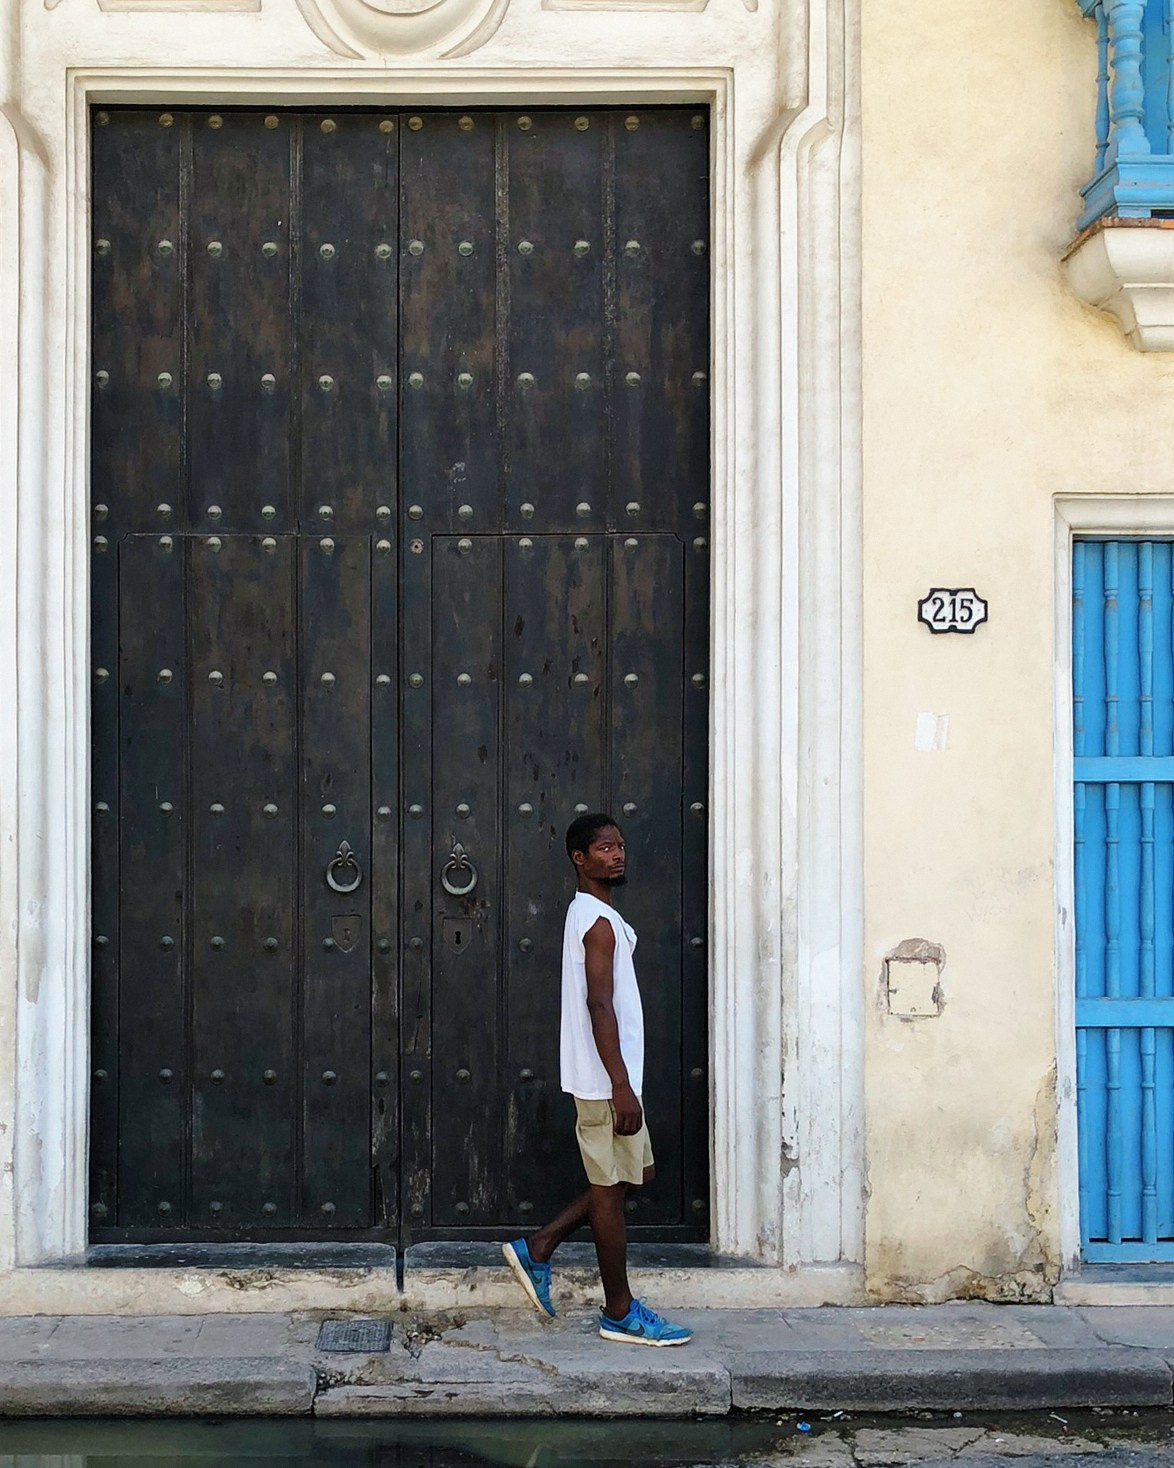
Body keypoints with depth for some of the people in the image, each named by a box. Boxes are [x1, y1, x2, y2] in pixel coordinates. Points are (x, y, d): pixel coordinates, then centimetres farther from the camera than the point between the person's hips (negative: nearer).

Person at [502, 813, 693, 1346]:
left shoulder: (588, 914, 16)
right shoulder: (600, 921, -15)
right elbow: (600, 1005, -22)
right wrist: (621, 1086, -24)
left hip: (603, 1078, 10)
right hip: (604, 1080, -10)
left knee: (631, 1175, 17)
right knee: (611, 1187, -2)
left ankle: (537, 1248, 18)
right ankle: (620, 1313, 7)